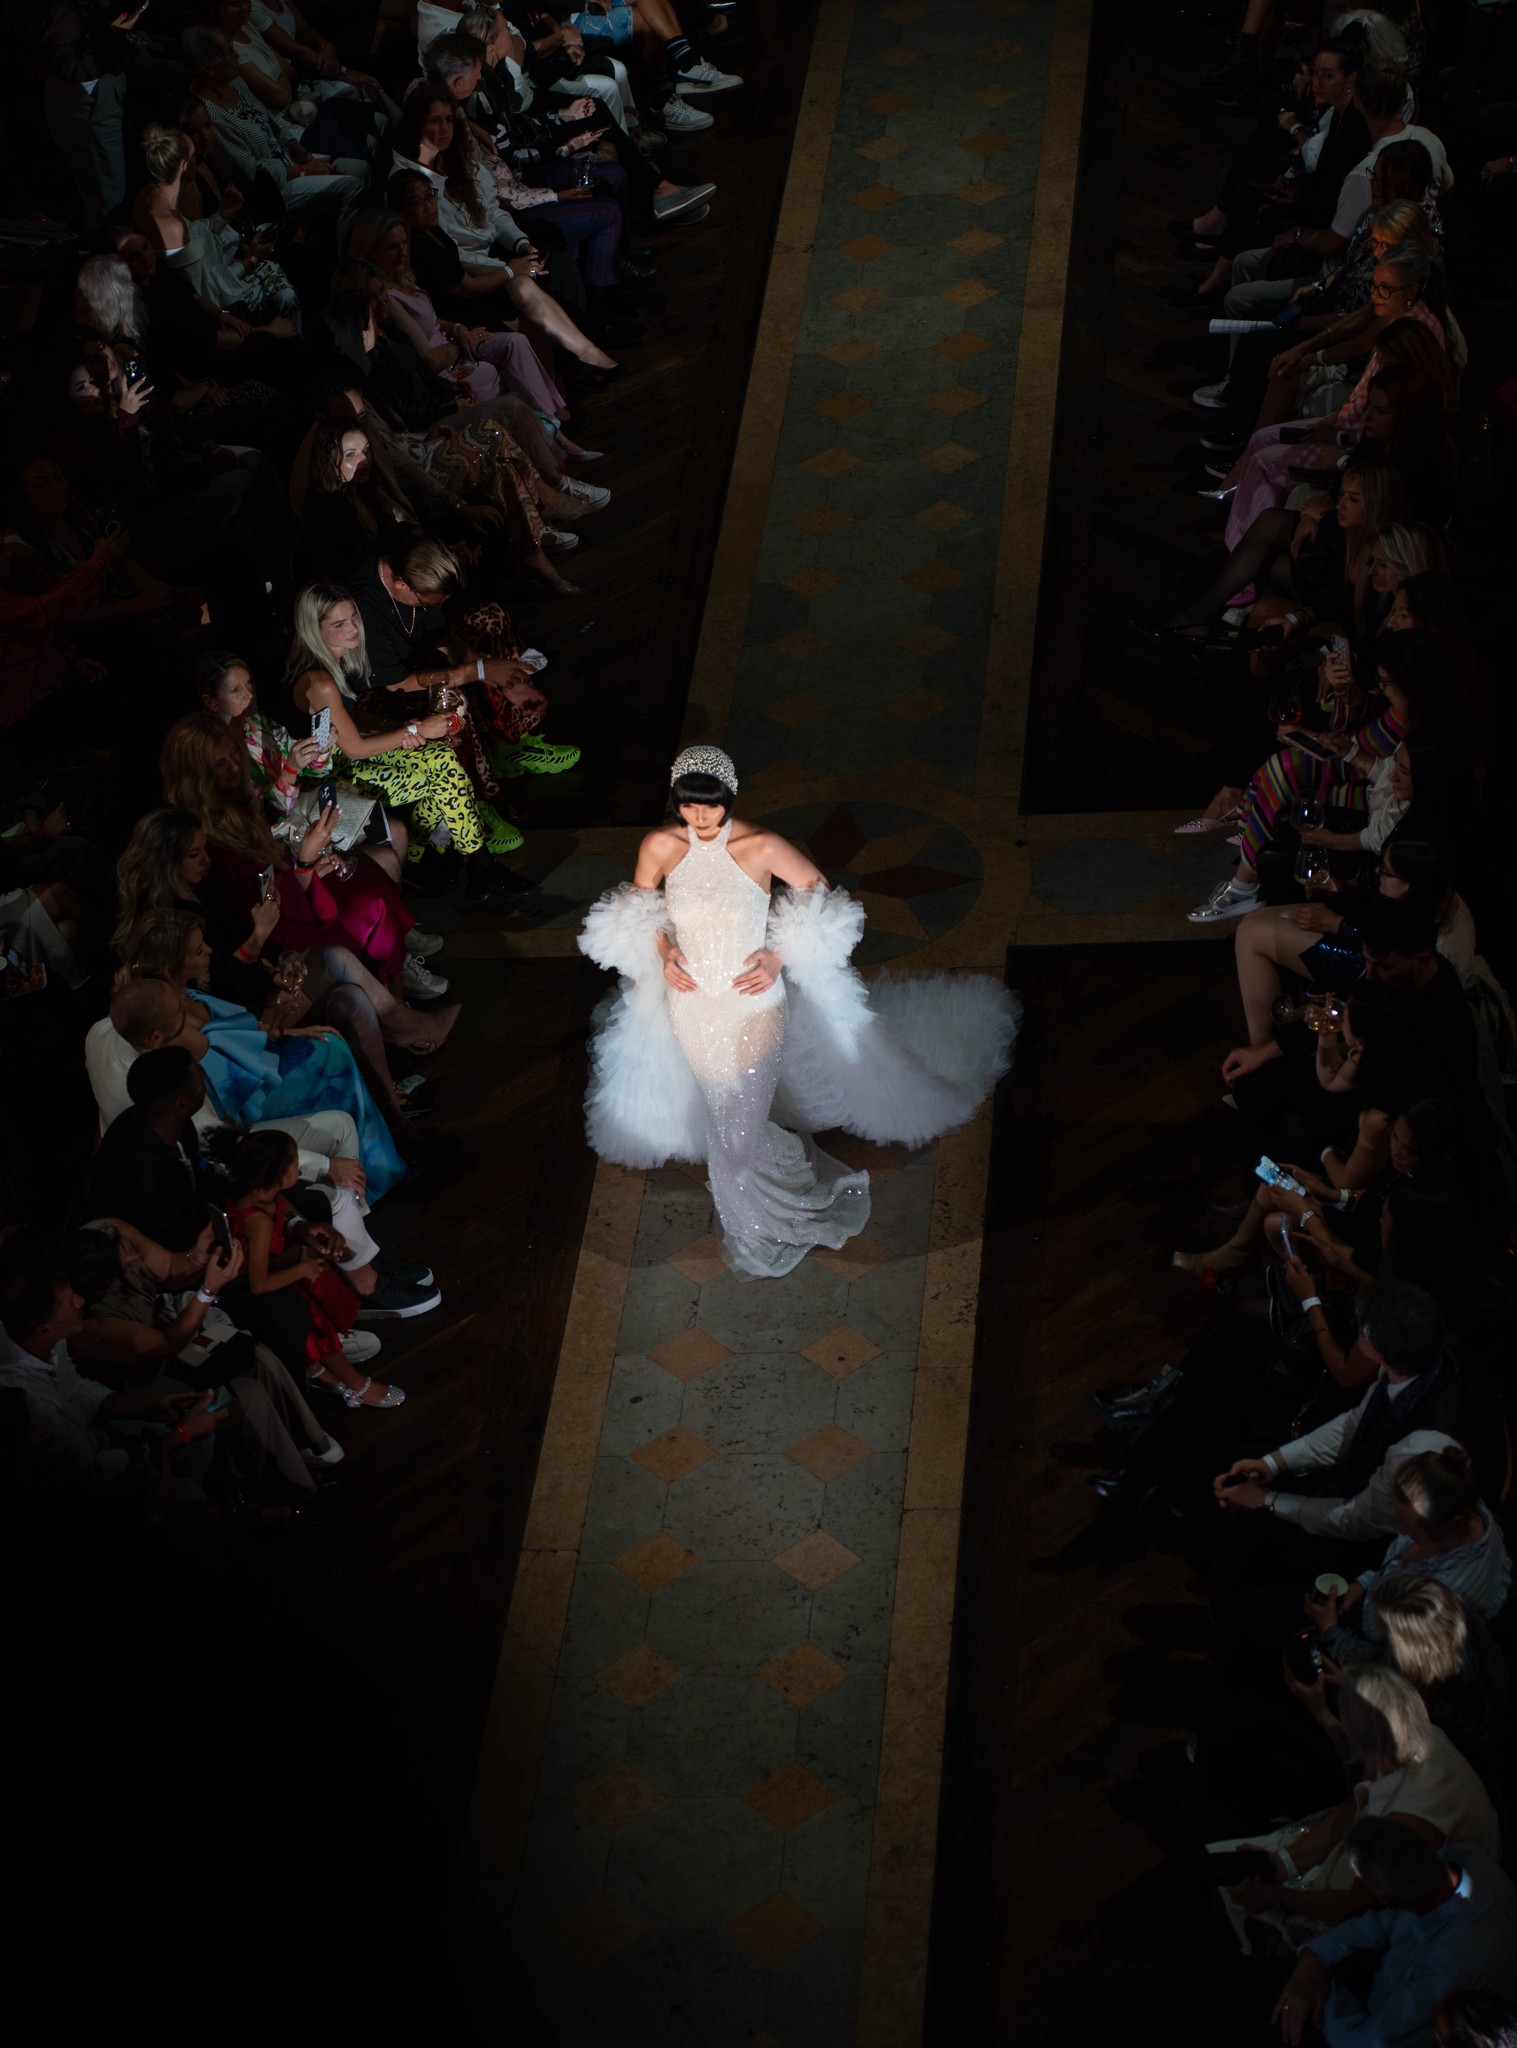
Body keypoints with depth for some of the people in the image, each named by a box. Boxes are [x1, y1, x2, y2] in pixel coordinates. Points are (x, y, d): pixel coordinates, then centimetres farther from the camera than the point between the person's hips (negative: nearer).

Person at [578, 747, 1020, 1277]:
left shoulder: (761, 847, -16)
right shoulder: (660, 847, -10)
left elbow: (821, 894, -2)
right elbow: (638, 903, 10)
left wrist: (780, 956, -10)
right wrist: (661, 950, -7)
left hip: (754, 1004, -3)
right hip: (691, 1009, 3)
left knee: (741, 1130, 0)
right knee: (728, 1125, 18)